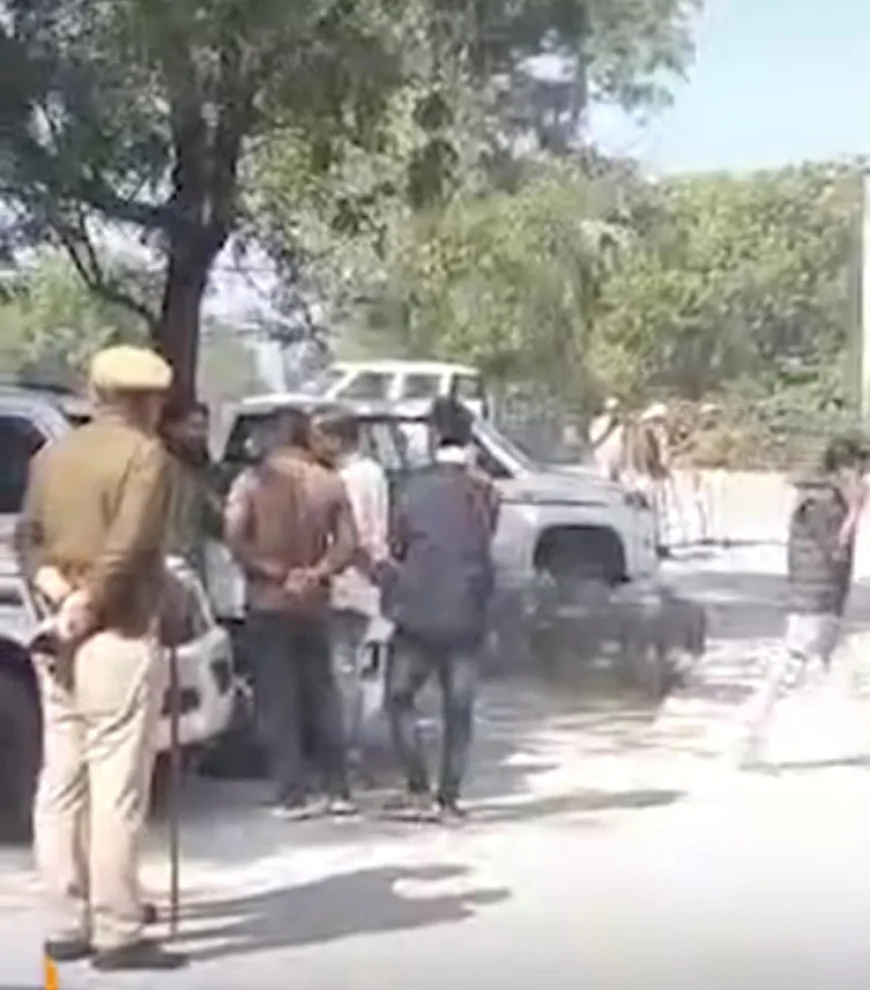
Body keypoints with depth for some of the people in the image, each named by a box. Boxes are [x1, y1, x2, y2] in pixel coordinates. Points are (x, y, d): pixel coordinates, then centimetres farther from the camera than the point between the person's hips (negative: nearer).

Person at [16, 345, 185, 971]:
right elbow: (126, 550, -19)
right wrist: (88, 610, -10)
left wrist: (59, 596, -2)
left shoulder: (53, 454, 15)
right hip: (118, 638, -8)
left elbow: (29, 537, 11)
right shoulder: (145, 455, -9)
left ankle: (67, 926, 16)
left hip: (59, 640, 8)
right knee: (116, 789, -5)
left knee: (61, 785, 10)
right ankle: (117, 933, -3)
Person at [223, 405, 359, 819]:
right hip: (313, 604, 3)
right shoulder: (330, 484, 2)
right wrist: (316, 573, -5)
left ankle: (293, 794, 0)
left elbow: (235, 538, -15)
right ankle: (338, 790, 14)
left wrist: (273, 570, -10)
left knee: (278, 700, 1)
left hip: (268, 603, -3)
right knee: (322, 696, 13)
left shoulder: (252, 481, -6)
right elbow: (347, 544, -1)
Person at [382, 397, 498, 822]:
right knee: (458, 709, 9)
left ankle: (419, 790, 3)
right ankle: (449, 798, 10)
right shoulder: (485, 491, -3)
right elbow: (485, 545, 7)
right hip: (467, 614, 2)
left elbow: (397, 546, 2)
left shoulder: (418, 488, -8)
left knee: (400, 697, 11)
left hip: (419, 612, -2)